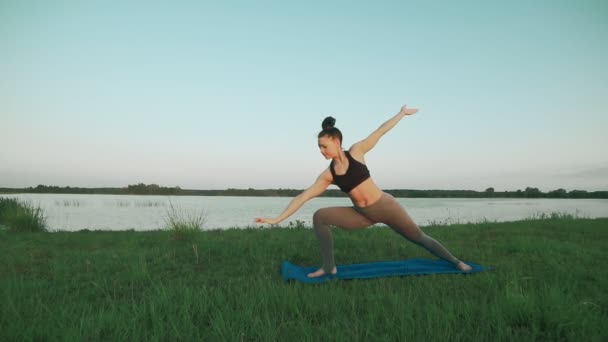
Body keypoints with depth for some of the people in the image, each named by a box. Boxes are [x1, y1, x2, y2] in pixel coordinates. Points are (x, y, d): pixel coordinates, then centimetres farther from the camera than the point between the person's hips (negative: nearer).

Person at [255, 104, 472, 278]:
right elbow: (302, 197, -8)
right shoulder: (327, 175, -5)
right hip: (363, 215, 3)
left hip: (385, 206, -3)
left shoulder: (356, 152, -11)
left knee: (419, 238, 9)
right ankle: (329, 267, -6)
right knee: (320, 217, -12)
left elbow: (380, 131, -2)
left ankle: (455, 262, 30)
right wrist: (277, 219, -12)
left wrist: (402, 113, 4)